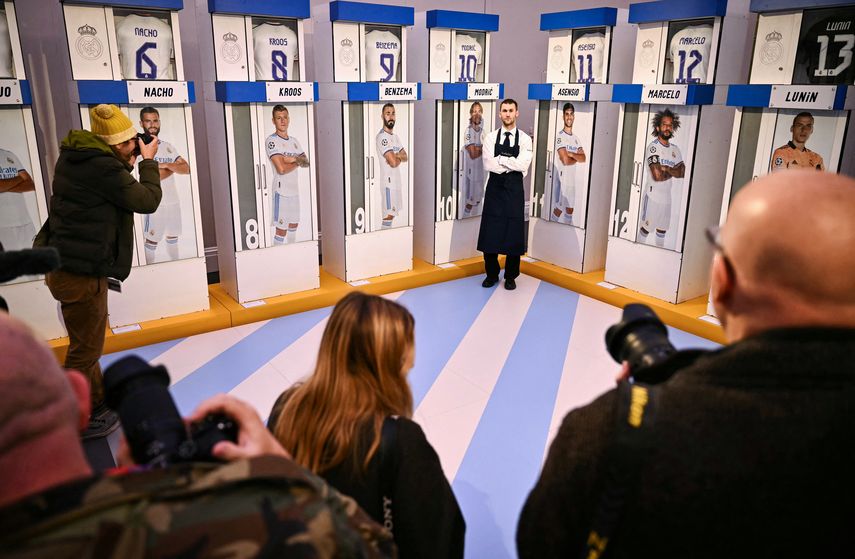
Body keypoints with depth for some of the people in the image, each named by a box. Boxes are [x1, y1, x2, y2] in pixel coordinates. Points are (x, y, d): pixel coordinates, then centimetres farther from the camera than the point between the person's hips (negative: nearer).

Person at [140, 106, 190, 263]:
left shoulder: (168, 146, 11)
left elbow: (186, 169, 0)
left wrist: (166, 165, -16)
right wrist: (174, 167, -5)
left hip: (173, 201, 6)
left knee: (173, 237, 17)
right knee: (152, 240, 0)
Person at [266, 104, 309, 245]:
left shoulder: (294, 141, 12)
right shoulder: (272, 140, -12)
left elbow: (306, 162, 4)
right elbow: (281, 169, -22)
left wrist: (294, 159, -15)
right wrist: (298, 161, -7)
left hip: (295, 188, 8)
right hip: (281, 190, -8)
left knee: (294, 224, 20)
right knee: (281, 229, -7)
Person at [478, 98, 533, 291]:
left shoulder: (525, 139, 0)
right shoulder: (491, 137, 1)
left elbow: (523, 165, -15)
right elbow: (488, 164, -12)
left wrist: (500, 159, -12)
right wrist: (512, 165, -13)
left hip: (514, 190, 0)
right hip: (495, 188, 1)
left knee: (514, 235, 5)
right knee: (490, 234, 5)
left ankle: (511, 276, 20)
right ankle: (492, 274, 21)